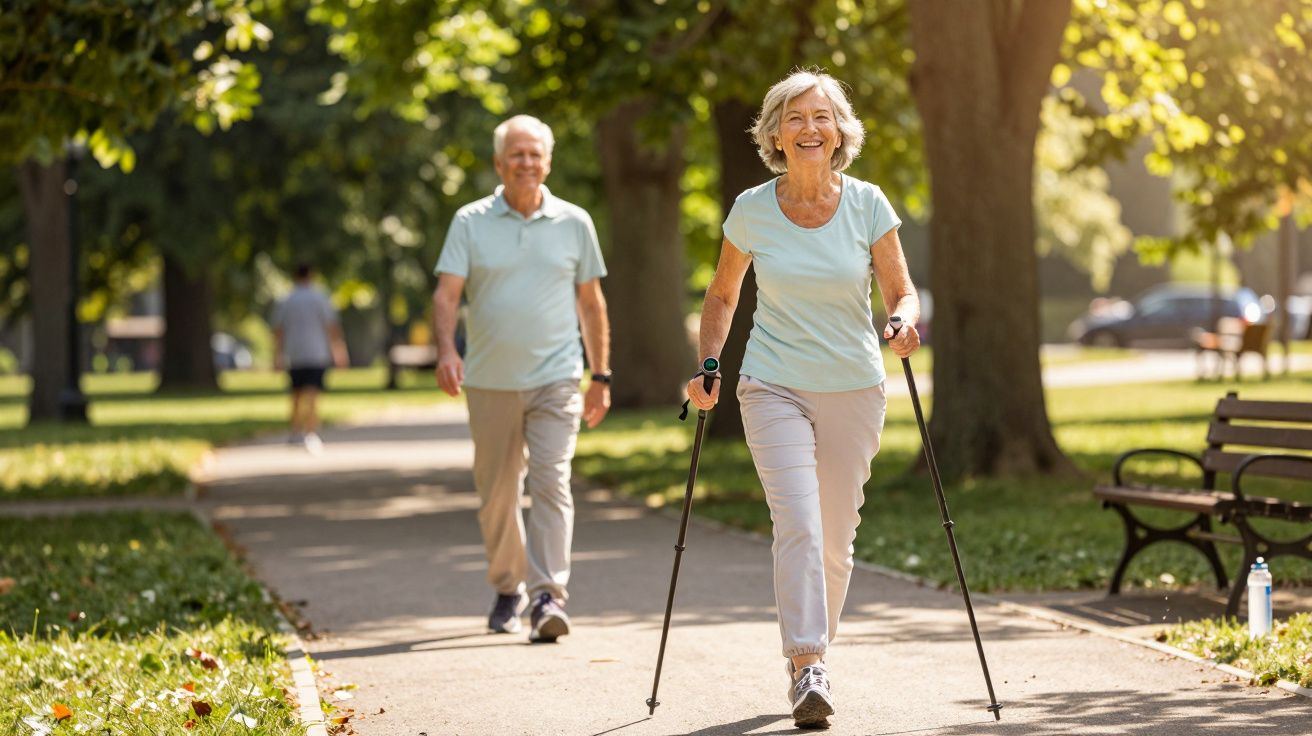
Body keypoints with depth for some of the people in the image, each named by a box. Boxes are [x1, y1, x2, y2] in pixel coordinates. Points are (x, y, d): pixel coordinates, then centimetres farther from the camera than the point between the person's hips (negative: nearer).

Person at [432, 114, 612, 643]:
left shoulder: (574, 223, 6)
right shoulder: (470, 223, 2)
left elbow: (591, 302, 13)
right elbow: (447, 292, -4)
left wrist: (601, 376, 12)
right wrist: (446, 350, -22)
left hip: (555, 379, -1)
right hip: (490, 381, 1)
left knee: (551, 484, -13)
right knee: (496, 495, 9)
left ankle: (548, 596, -17)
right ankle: (508, 589, 27)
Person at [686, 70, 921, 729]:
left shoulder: (867, 204, -4)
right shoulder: (752, 210, -3)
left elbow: (901, 291, 3)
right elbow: (722, 294, 11)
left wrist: (904, 322, -19)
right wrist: (708, 365, -1)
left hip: (853, 390, 1)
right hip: (774, 386, -1)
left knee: (835, 538, 7)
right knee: (798, 522, -19)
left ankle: (810, 650, 28)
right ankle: (808, 670, -23)